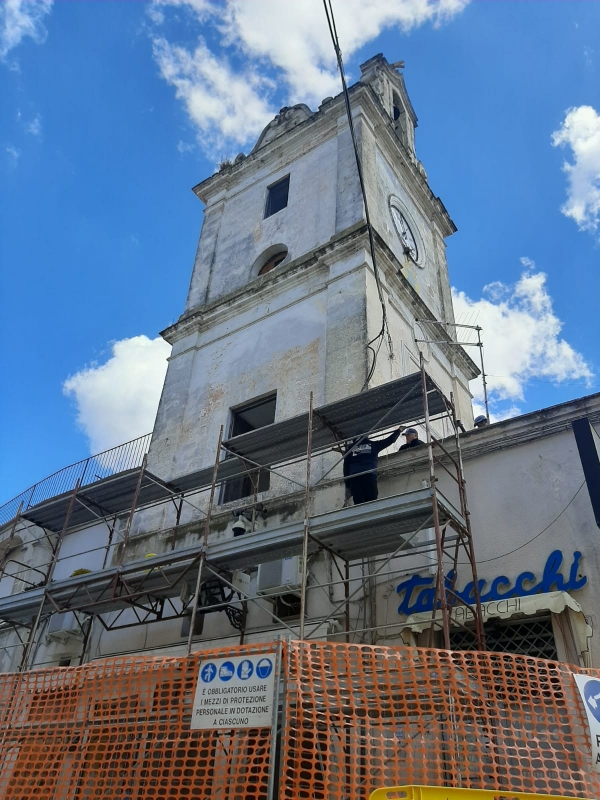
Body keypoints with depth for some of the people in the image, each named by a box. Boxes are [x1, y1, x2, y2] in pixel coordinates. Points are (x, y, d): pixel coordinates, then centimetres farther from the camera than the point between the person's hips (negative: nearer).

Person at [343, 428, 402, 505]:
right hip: (369, 476, -1)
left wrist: (347, 483, 12)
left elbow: (346, 465, 13)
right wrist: (399, 430, 41)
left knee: (358, 504, -6)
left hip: (354, 477, 2)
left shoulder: (350, 447, 20)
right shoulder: (373, 444, 17)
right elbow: (390, 439, 24)